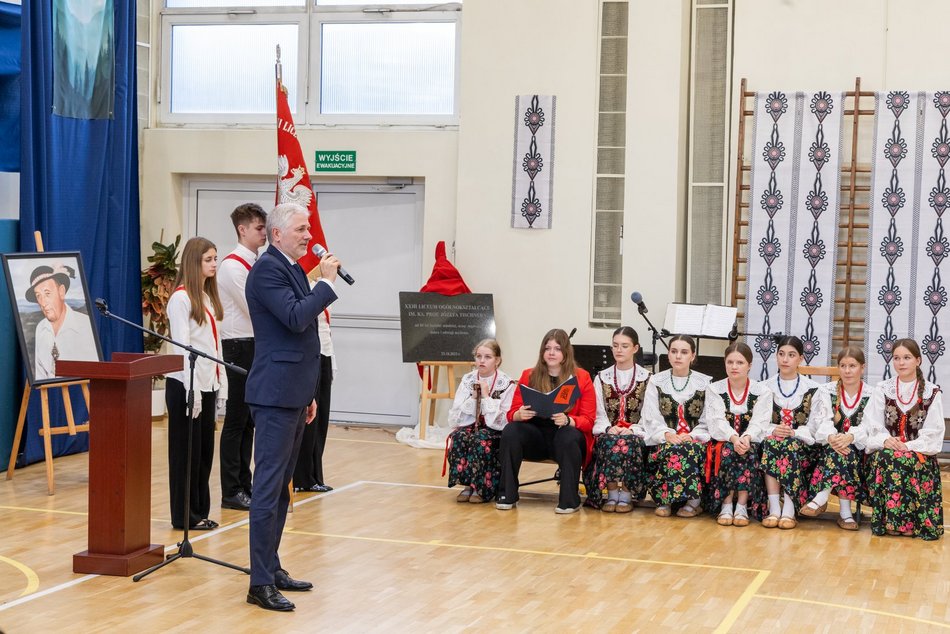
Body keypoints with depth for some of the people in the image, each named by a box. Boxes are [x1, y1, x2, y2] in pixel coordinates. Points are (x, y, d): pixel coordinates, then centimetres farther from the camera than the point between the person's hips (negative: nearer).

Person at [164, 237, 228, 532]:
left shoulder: (209, 297, 14)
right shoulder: (181, 298, -10)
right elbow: (182, 347, -15)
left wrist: (221, 384, 11)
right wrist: (192, 391, -18)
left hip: (208, 384, 8)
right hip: (185, 385, -8)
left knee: (205, 448, 10)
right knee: (186, 451, 0)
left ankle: (200, 512, 18)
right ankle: (184, 516, 7)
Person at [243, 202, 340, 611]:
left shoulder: (292, 269, 16)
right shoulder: (268, 268, -12)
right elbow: (296, 319, -24)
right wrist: (327, 282, -14)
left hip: (293, 394, 10)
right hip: (276, 394, -10)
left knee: (280, 486, 14)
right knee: (268, 488, -8)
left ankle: (272, 568, 21)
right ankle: (260, 583, -6)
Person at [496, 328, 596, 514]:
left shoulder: (582, 377, 0)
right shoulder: (528, 376, 6)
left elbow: (588, 420, -5)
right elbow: (512, 413, 4)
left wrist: (567, 420, -27)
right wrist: (520, 415, -22)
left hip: (565, 433, -2)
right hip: (535, 436, 2)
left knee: (569, 437, -36)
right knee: (510, 431, -27)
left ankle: (570, 500, -25)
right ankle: (507, 495, -19)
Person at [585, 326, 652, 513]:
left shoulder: (647, 379, 8)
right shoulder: (601, 378, 15)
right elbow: (598, 414, 6)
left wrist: (633, 430, -18)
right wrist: (608, 429, -14)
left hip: (635, 435, -1)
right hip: (607, 433, 1)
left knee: (628, 442, -37)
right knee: (610, 442, -35)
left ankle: (626, 495, -29)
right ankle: (611, 495, -30)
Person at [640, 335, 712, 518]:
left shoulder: (705, 383, 9)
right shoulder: (656, 382, 12)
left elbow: (708, 421, 3)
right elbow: (652, 419, 2)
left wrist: (692, 436, -16)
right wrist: (667, 434, -17)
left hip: (695, 441, 0)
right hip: (664, 441, 0)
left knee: (689, 450, -36)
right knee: (671, 450, -35)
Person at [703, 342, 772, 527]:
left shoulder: (762, 391, 4)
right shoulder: (714, 389, 5)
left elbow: (759, 423, -10)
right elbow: (717, 421, -11)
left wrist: (747, 437, -32)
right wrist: (733, 438, -31)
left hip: (750, 442, 0)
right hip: (723, 441, 0)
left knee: (748, 452, -34)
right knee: (728, 450, -33)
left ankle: (742, 506, -31)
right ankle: (726, 505, -30)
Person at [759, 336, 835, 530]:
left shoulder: (813, 390, 5)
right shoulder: (765, 387, 10)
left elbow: (817, 427, -4)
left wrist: (794, 433, -19)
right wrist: (772, 430, -17)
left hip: (802, 447, -1)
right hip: (771, 441, 1)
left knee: (788, 446, -35)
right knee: (770, 442, -33)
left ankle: (789, 509, -40)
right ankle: (774, 508, -41)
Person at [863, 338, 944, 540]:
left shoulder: (932, 393, 4)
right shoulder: (882, 390, 10)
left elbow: (933, 433, -3)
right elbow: (873, 425, 2)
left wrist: (909, 447, -17)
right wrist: (885, 440, -19)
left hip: (919, 452, -1)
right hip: (886, 449, 1)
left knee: (909, 462, -36)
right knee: (885, 459, -35)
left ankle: (910, 520, -28)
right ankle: (888, 520, -31)